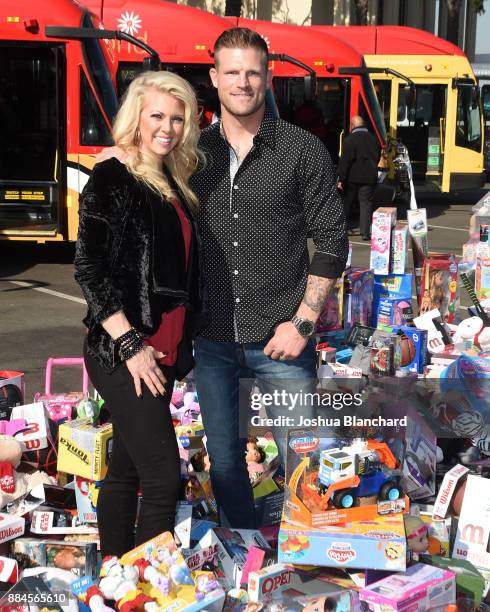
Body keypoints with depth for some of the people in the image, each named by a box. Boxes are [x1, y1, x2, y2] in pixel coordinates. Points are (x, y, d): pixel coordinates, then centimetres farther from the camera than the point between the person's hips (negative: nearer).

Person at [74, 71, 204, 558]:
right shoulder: (111, 180, -9)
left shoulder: (173, 184, 13)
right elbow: (89, 268, -15)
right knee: (163, 476, -9)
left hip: (163, 350, 8)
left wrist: (182, 342, 14)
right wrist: (130, 345, -17)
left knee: (127, 469, 14)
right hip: (122, 353, -8)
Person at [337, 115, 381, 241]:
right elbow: (377, 158, 14)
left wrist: (341, 179, -11)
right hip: (369, 177, 3)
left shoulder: (349, 140, -10)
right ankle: (365, 232, -3)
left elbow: (344, 161, -14)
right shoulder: (374, 139, 6)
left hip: (352, 177, -3)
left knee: (347, 203, 11)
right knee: (366, 204, 3)